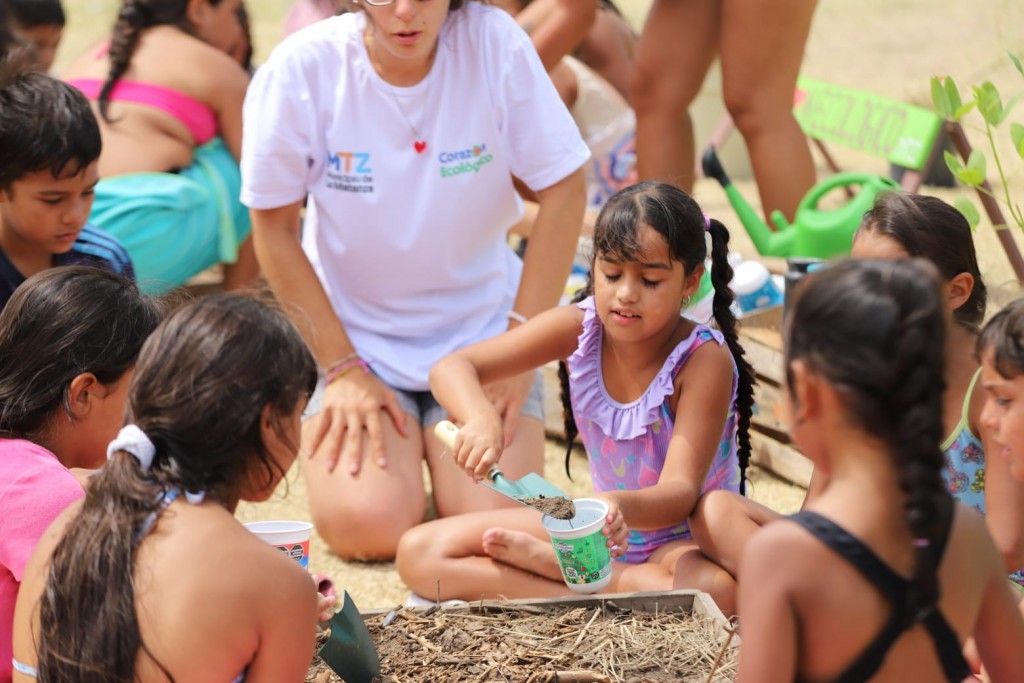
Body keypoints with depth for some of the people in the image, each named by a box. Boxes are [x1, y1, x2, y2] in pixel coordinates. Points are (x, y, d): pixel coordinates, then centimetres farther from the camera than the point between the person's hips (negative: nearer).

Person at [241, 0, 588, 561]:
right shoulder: (302, 67, -16)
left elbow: (562, 190, -9)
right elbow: (275, 230, -7)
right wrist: (343, 368, -11)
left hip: (480, 328, 1)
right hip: (353, 333, 0)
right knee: (369, 527, -21)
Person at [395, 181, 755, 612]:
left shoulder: (705, 359, -22)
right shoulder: (578, 328, -10)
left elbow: (679, 492, -30)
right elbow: (452, 368, -14)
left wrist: (623, 507, -53)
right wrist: (481, 419, -38)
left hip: (690, 535, -4)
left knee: (719, 592, -43)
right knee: (419, 554, -8)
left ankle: (545, 561, -17)